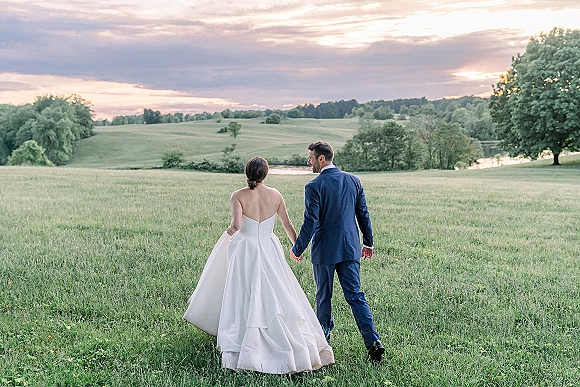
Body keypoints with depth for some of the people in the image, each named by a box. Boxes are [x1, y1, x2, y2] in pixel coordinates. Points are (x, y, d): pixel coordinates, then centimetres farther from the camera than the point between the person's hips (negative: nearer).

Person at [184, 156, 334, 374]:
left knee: (244, 300, 6)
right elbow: (287, 224, 7)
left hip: (244, 251, -2)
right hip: (269, 251, 2)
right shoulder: (275, 195, -1)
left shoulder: (238, 196, -9)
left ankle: (245, 349, 8)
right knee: (277, 298, 8)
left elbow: (236, 225, -22)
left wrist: (230, 231, 2)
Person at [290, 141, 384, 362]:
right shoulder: (353, 180, 3)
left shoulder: (314, 187, -14)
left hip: (324, 251, -4)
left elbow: (310, 222, -15)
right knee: (355, 295, 6)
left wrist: (297, 249, -4)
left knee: (324, 296, 12)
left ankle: (323, 338, 28)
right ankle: (373, 340, -4)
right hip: (350, 248, 4)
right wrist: (368, 242, 17)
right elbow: (363, 214, 7)